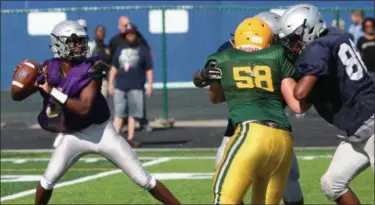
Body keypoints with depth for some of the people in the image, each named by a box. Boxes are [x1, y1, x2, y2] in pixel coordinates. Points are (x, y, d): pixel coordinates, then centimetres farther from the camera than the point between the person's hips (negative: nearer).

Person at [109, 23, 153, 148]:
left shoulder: (143, 50, 6)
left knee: (133, 114, -2)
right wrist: (110, 83, 10)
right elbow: (114, 67, 17)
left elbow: (149, 69, 3)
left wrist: (150, 85, -5)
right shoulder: (120, 49, 15)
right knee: (118, 113, 0)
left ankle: (130, 139, 2)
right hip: (120, 86, 3)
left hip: (135, 87, -3)